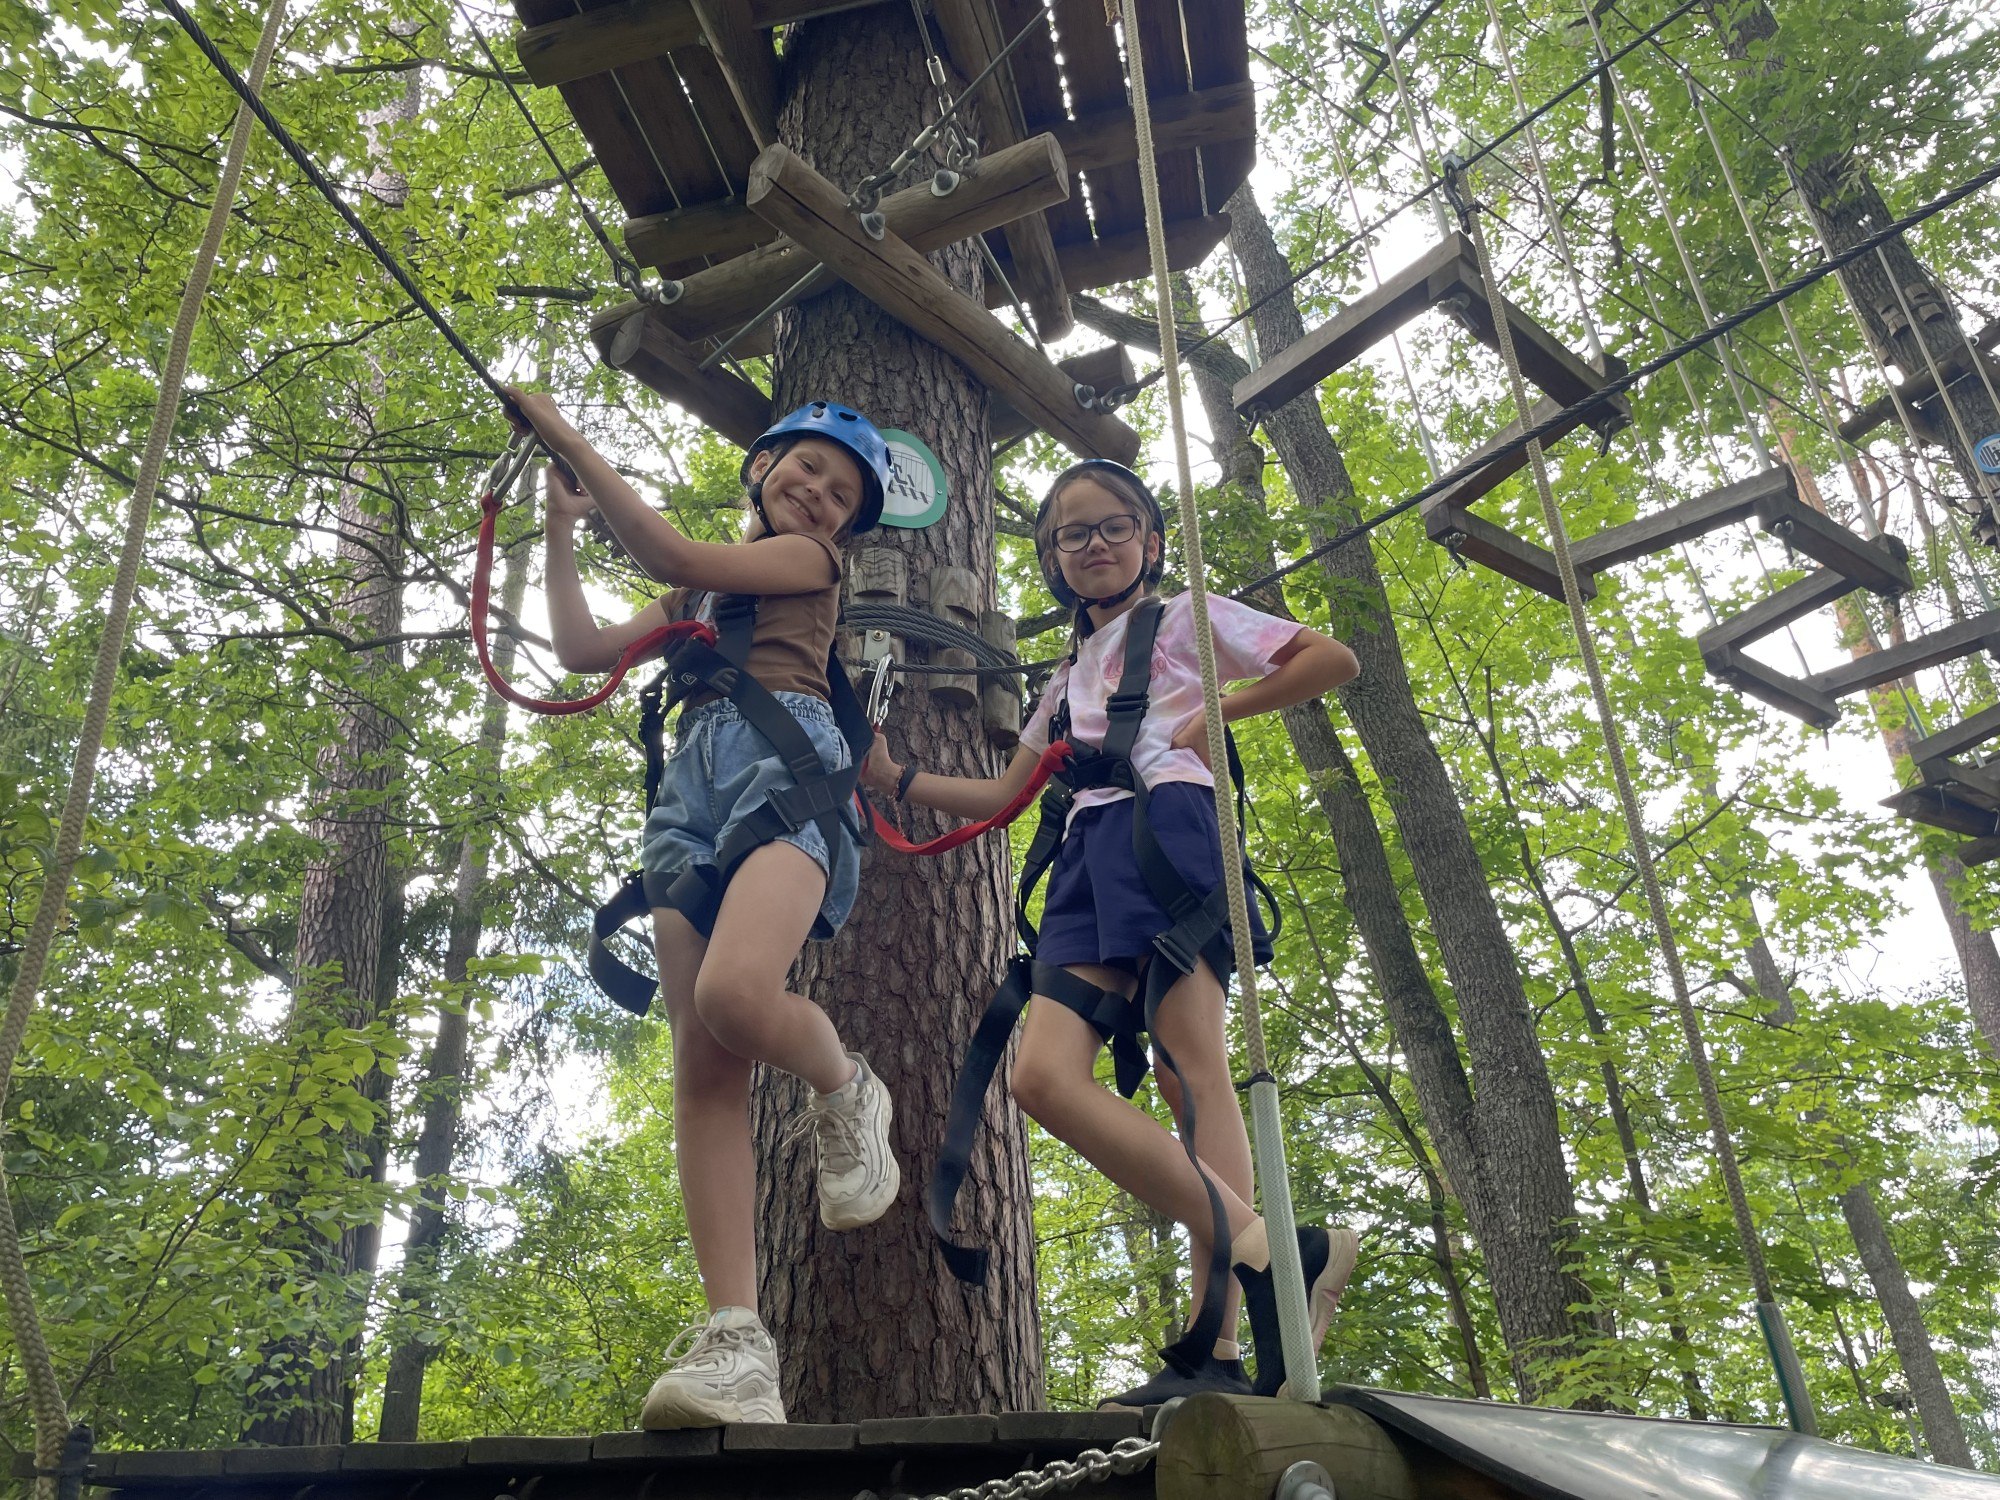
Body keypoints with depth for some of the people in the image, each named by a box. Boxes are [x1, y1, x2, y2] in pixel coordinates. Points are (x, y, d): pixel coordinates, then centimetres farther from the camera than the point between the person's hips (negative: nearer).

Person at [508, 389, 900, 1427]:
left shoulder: (809, 559, 17)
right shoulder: (694, 599, 34)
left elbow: (673, 556, 3)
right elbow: (582, 649, 26)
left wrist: (573, 444, 6)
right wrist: (561, 530, 27)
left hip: (785, 759, -5)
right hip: (693, 783, 5)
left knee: (735, 996, -34)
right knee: (702, 1069, -11)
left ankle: (846, 1092, 0)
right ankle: (736, 1344, -17)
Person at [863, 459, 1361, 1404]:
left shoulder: (1185, 619, 18)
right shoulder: (1070, 676, 34)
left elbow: (1334, 659, 11)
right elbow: (1004, 795, 33)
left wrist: (1222, 713, 3)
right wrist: (894, 778, 25)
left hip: (1163, 823, -6)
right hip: (1087, 855, 6)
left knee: (1189, 1067, -20)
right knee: (1044, 1076, -15)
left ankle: (1216, 1345, -23)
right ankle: (1264, 1251, -20)